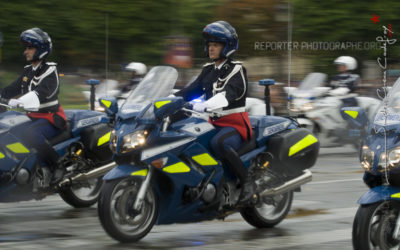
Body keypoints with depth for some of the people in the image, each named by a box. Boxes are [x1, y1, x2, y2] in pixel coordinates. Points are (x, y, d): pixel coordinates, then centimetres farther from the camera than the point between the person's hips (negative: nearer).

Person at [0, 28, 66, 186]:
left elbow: (43, 92, -29)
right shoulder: (28, 71, 16)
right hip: (32, 117, 9)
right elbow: (13, 89, 19)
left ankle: (58, 166, -22)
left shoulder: (50, 71, -10)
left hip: (50, 118, -9)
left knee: (31, 135, -37)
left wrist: (20, 100, -45)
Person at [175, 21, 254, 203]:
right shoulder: (208, 70, 17)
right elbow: (191, 91, 14)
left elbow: (230, 94, -24)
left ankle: (246, 181, -27)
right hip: (214, 124, 8)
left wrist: (205, 105, -41)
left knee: (218, 143, -39)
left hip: (235, 124, -8)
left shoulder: (237, 70, -7)